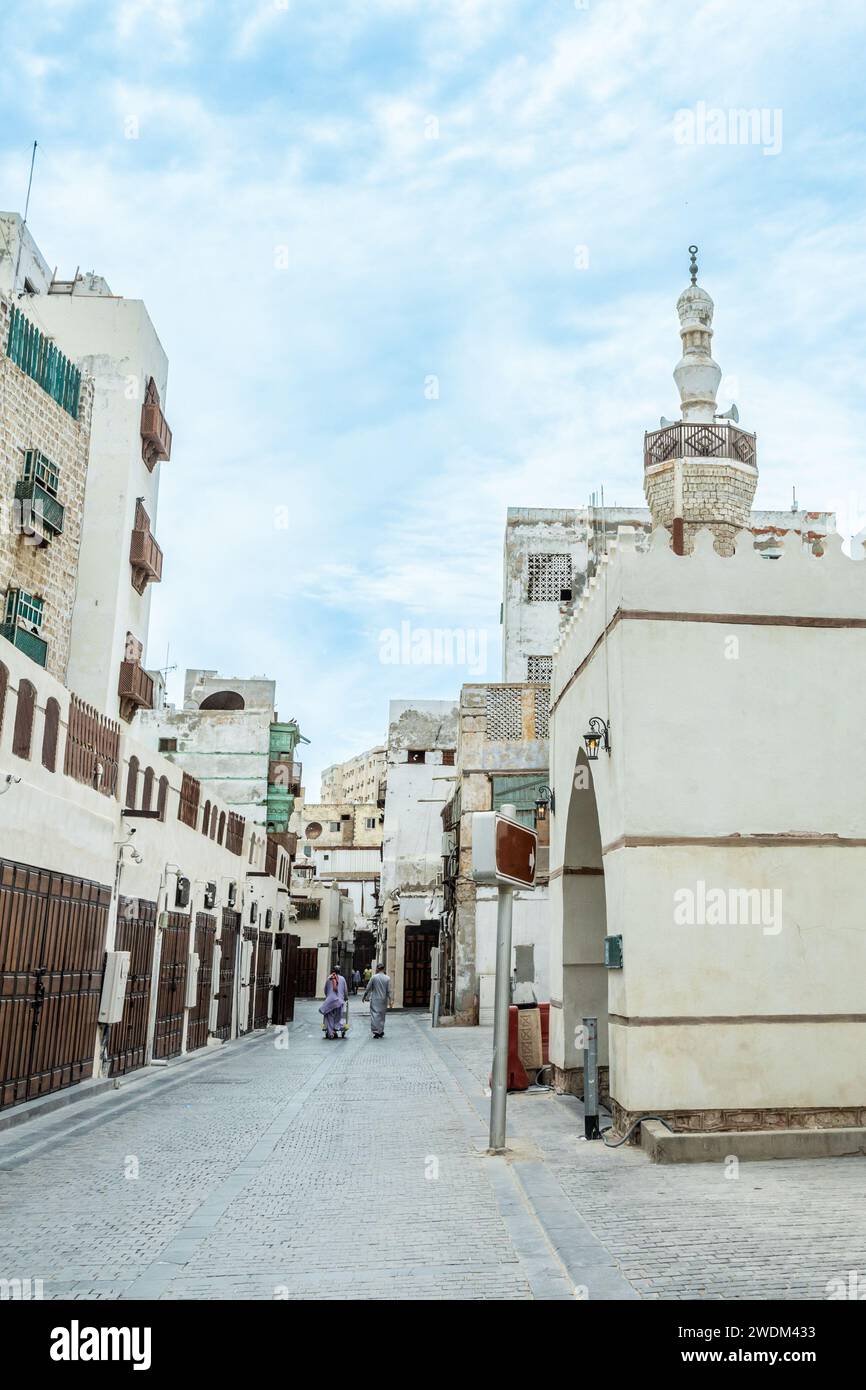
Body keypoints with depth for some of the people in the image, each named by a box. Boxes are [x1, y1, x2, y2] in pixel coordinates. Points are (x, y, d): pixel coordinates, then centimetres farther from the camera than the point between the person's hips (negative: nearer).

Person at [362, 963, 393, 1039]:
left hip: (375, 999, -2)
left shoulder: (374, 977, -7)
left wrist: (365, 997, 11)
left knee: (374, 1014, -2)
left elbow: (368, 988, -2)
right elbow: (389, 991, -3)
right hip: (383, 1000, 2)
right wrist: (390, 1000, 1)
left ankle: (376, 1031, -11)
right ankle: (381, 1031, 18)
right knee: (382, 1015, 14)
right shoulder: (387, 978, -3)